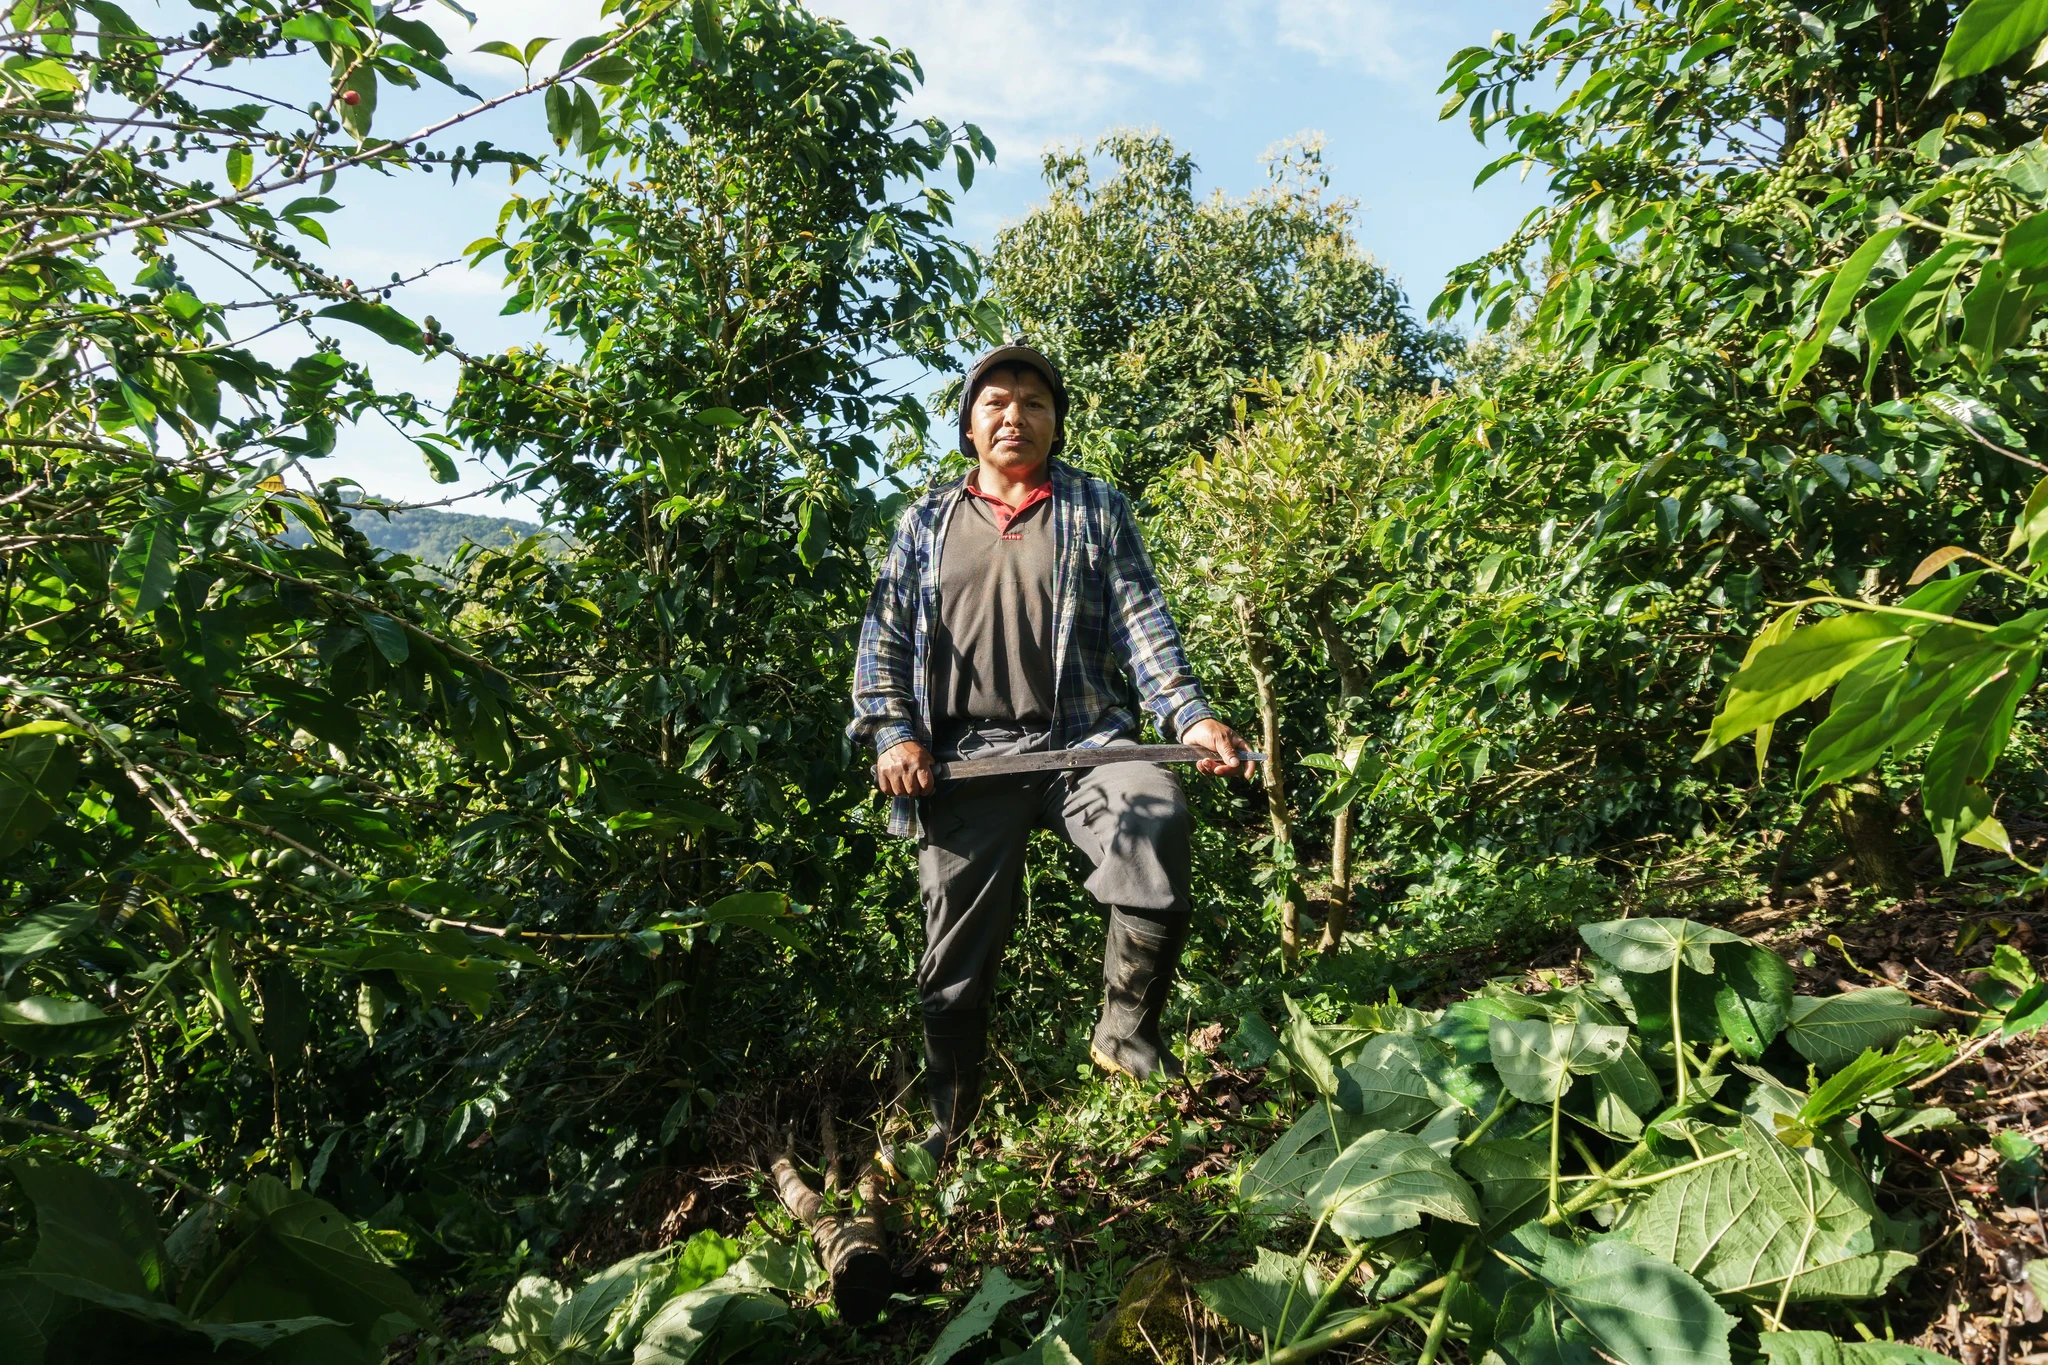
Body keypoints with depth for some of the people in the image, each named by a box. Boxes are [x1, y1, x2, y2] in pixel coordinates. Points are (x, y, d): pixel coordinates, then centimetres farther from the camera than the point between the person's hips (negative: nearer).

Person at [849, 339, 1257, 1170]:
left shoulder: (1096, 511, 15)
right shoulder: (927, 522, 18)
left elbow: (1141, 620, 5)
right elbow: (885, 634, 13)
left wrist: (1188, 713, -11)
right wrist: (893, 731, -3)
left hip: (1080, 741, -1)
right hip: (964, 759, 2)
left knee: (1157, 813, -34)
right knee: (956, 959, 4)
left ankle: (1125, 1031, -13)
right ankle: (950, 1128, 28)